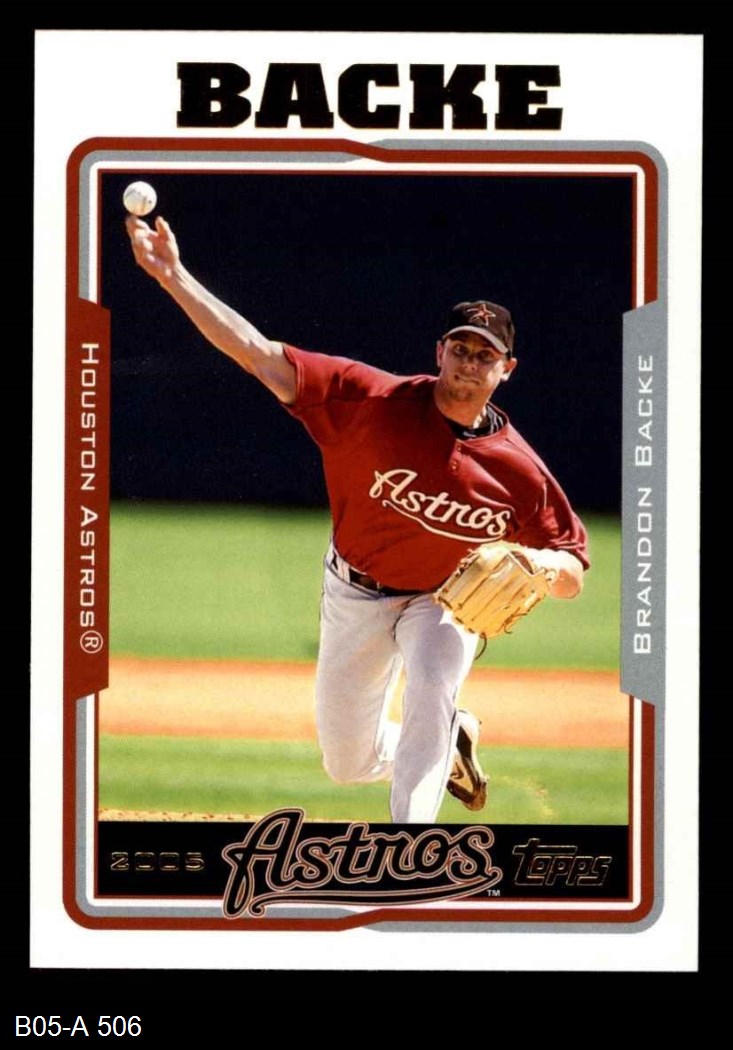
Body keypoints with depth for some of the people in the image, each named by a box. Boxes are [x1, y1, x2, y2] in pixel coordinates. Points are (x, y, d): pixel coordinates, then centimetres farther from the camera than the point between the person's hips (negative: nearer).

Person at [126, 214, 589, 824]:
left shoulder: (518, 470, -20)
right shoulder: (377, 401, -23)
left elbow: (573, 579, -11)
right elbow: (263, 357, -27)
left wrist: (541, 562, -36)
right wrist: (173, 276, -35)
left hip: (445, 601, -2)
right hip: (354, 596, 2)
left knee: (432, 690, -34)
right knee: (348, 767, 11)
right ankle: (450, 744, 42)